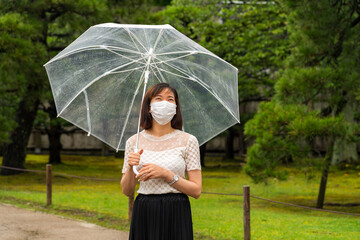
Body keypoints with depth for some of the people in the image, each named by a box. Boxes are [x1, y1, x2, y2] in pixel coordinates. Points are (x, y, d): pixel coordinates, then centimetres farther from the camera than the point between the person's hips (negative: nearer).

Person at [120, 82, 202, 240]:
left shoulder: (188, 141, 0)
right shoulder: (134, 142, 6)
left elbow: (196, 191, -3)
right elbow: (127, 191, 9)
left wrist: (165, 174, -14)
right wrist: (130, 168, -9)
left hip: (176, 216, -1)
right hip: (144, 215, 2)